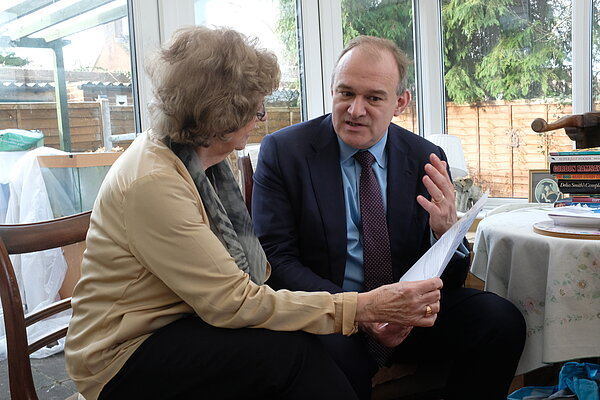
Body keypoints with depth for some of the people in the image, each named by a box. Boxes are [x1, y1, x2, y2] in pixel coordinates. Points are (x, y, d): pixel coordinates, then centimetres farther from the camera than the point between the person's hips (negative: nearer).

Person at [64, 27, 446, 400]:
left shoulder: (204, 159, 1)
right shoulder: (152, 183, -26)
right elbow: (233, 302, -26)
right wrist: (363, 307, -26)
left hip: (186, 322, 7)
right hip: (126, 358, -7)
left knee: (314, 346, -15)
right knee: (292, 350, -25)